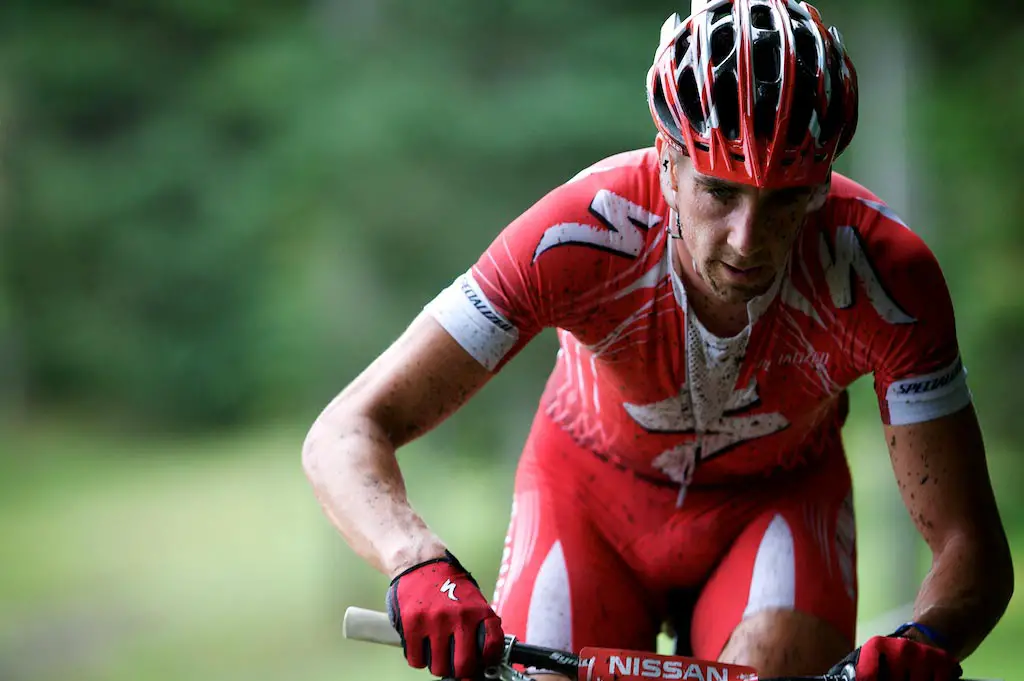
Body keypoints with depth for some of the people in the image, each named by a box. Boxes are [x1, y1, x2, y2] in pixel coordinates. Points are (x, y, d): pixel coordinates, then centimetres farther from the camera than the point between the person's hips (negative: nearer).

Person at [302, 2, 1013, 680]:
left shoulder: (882, 273, -32)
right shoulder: (580, 236, -34)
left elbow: (972, 544, -27)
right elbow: (346, 436, -36)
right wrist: (421, 565, -57)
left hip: (777, 499, 0)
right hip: (591, 490, 0)